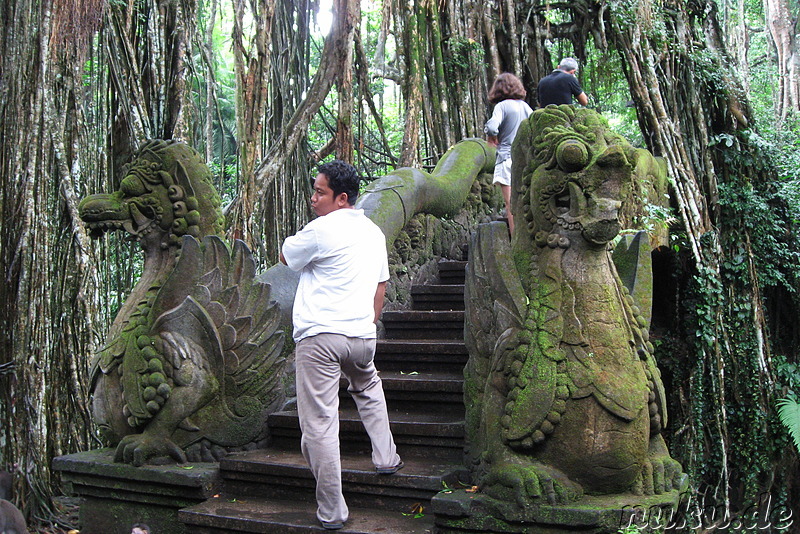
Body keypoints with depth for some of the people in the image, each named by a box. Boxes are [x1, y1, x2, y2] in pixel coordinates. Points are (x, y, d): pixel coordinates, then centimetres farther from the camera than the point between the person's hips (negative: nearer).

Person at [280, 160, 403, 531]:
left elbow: (285, 256, 7)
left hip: (319, 336, -7)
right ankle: (386, 457, 39)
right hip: (362, 336, 7)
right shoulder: (374, 232, 14)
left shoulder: (321, 230, -9)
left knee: (319, 425, -1)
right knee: (368, 389, 36)